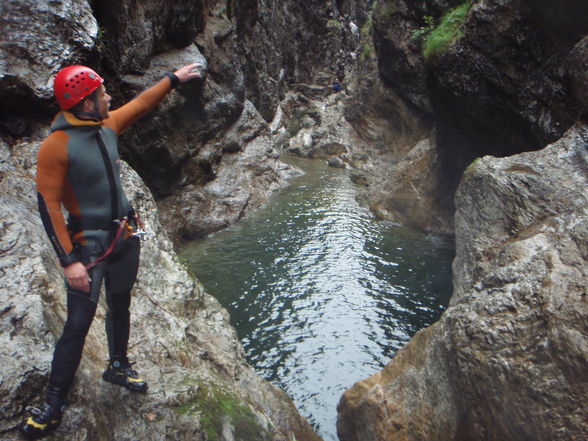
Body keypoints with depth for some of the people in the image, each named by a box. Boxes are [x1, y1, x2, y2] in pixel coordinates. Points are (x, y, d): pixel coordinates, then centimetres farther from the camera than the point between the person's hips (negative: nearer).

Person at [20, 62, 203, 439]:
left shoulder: (107, 126, 0)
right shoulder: (57, 145, -19)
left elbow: (141, 104, 18)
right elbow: (49, 206, -18)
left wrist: (174, 79, 25)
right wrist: (69, 261, -20)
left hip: (125, 236, 7)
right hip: (89, 244, -7)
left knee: (120, 306, 20)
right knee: (78, 324, -2)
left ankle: (119, 366, 43)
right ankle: (54, 405, 15)